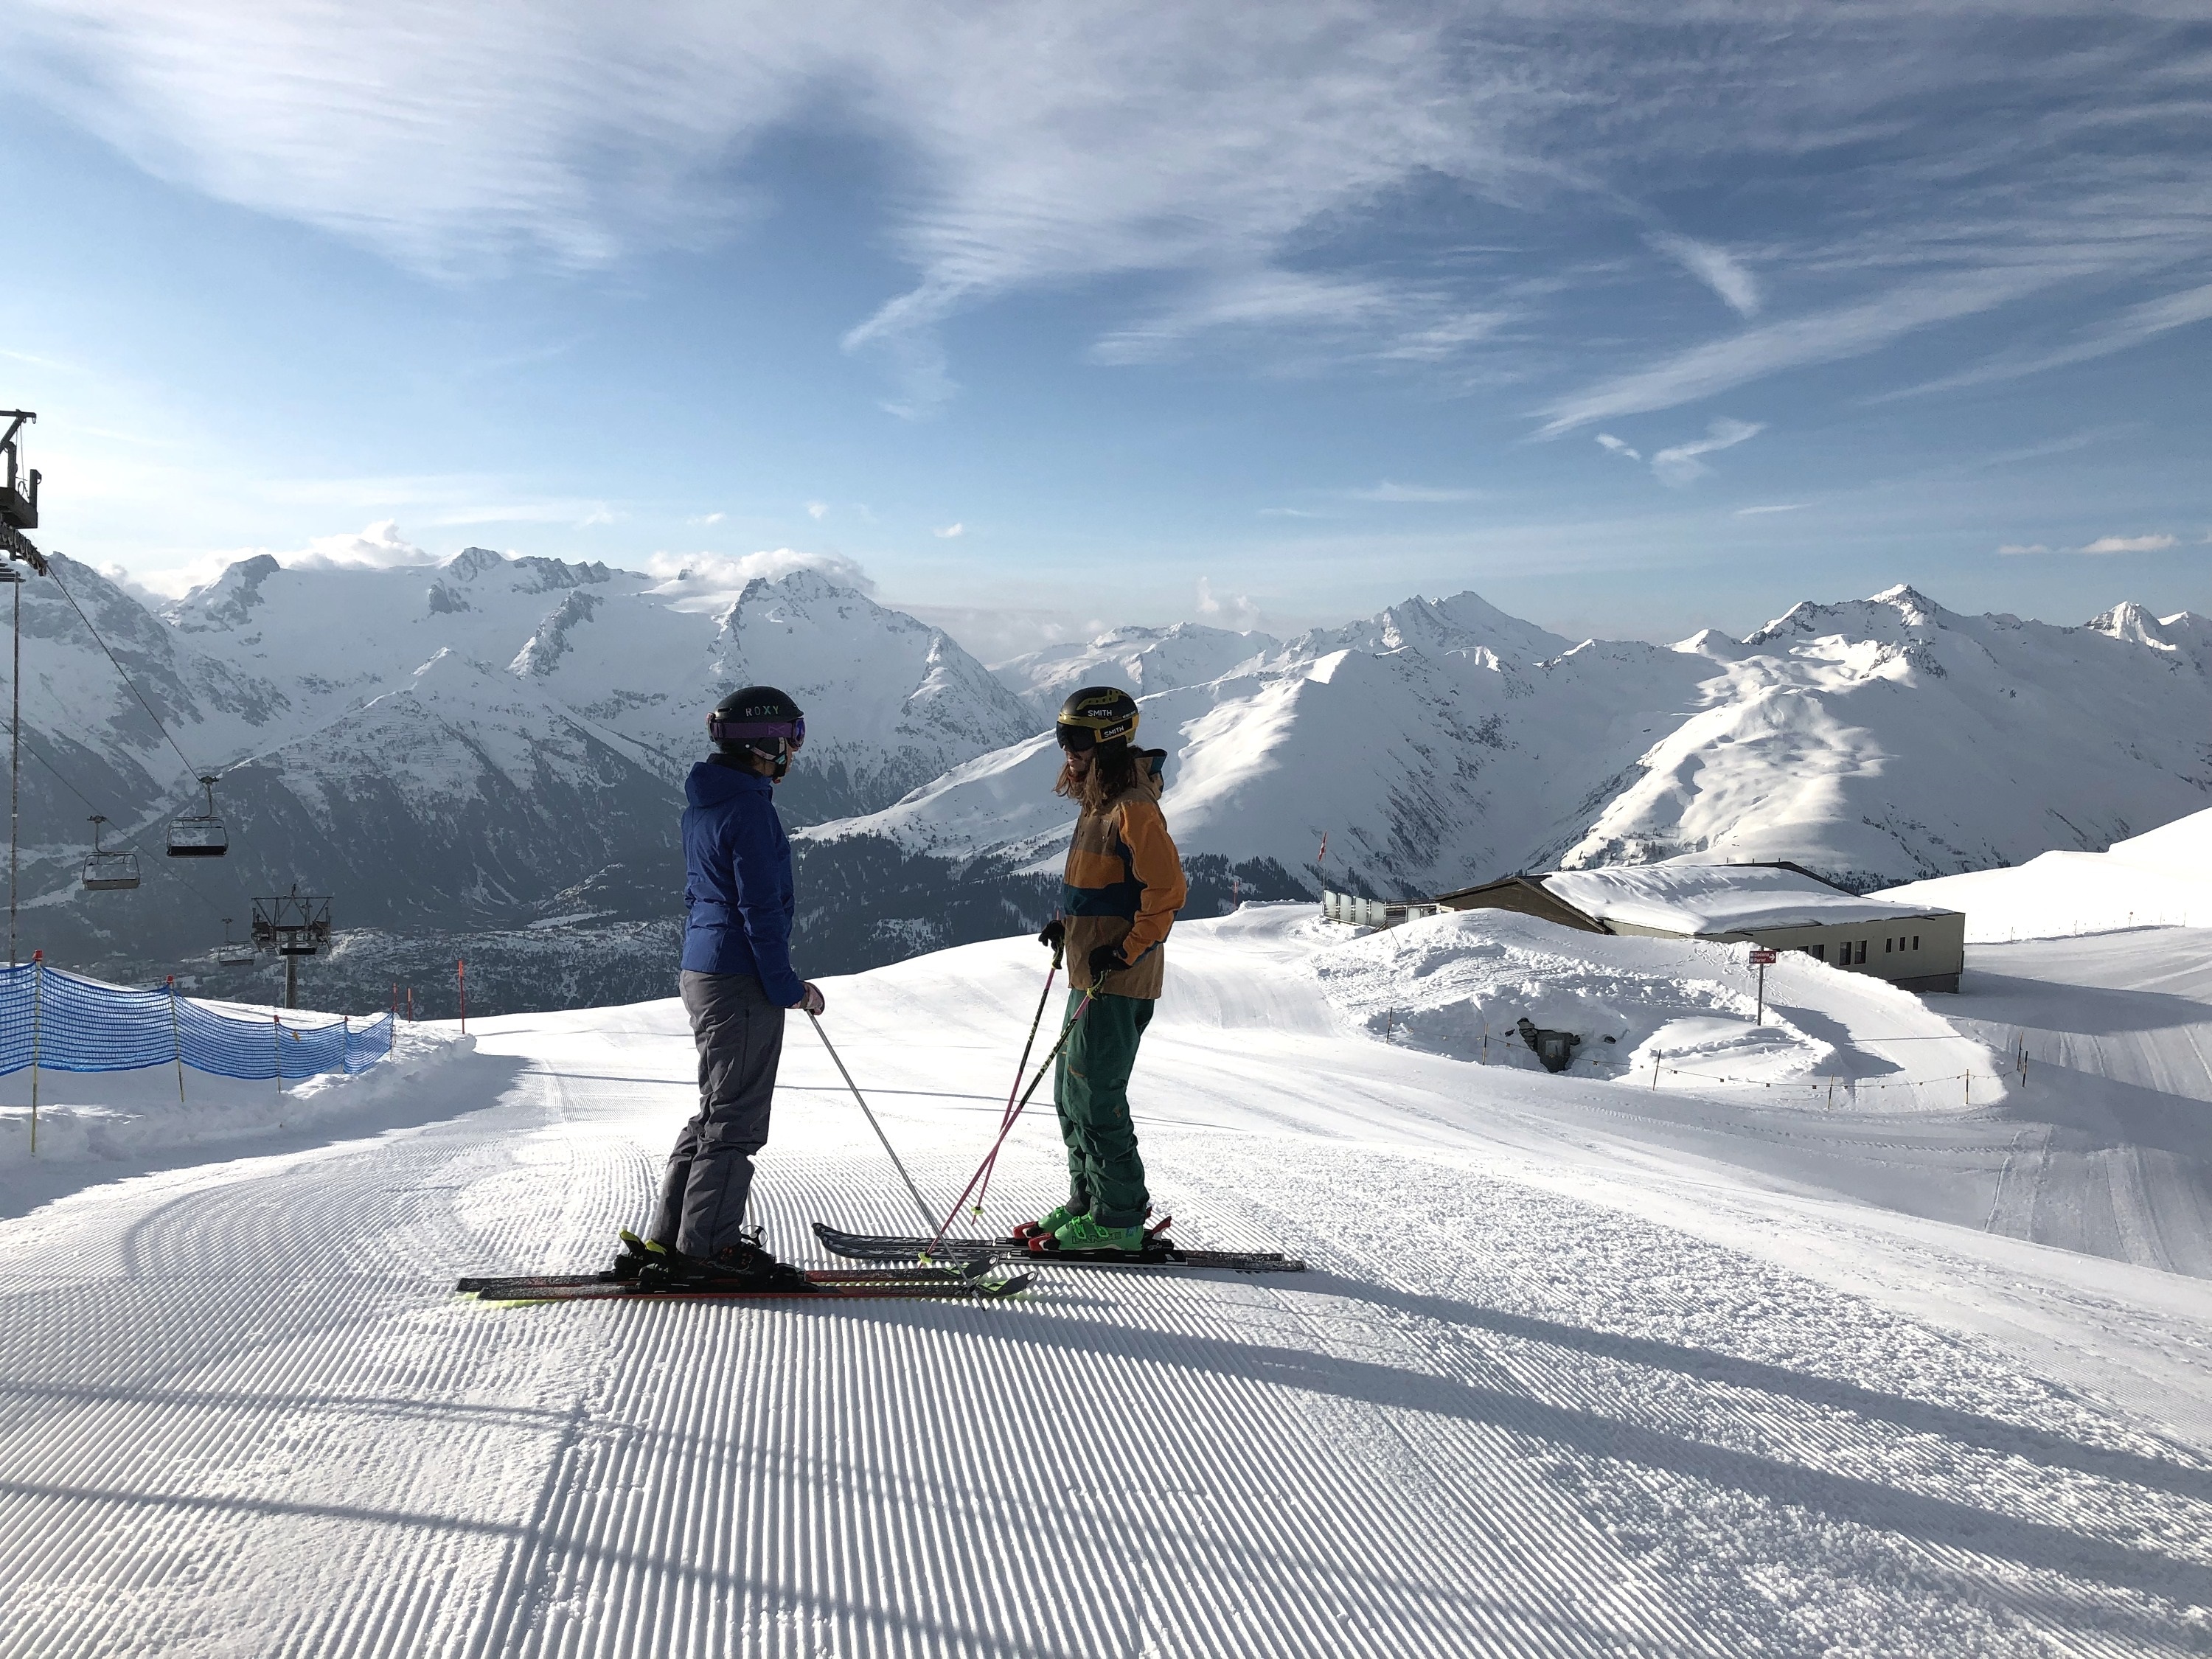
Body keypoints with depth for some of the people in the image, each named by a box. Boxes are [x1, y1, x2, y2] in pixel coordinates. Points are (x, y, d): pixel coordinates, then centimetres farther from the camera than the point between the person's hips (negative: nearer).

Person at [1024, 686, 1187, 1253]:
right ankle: (1088, 1200, 26)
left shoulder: (1133, 807, -16)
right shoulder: (1099, 802, 16)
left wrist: (1125, 951, -21)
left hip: (1119, 981, -10)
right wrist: (1068, 924, 15)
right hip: (1090, 977, 10)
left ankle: (1118, 1219, 3)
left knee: (1092, 1096, -6)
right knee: (1072, 1093, 15)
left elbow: (1166, 892, -21)